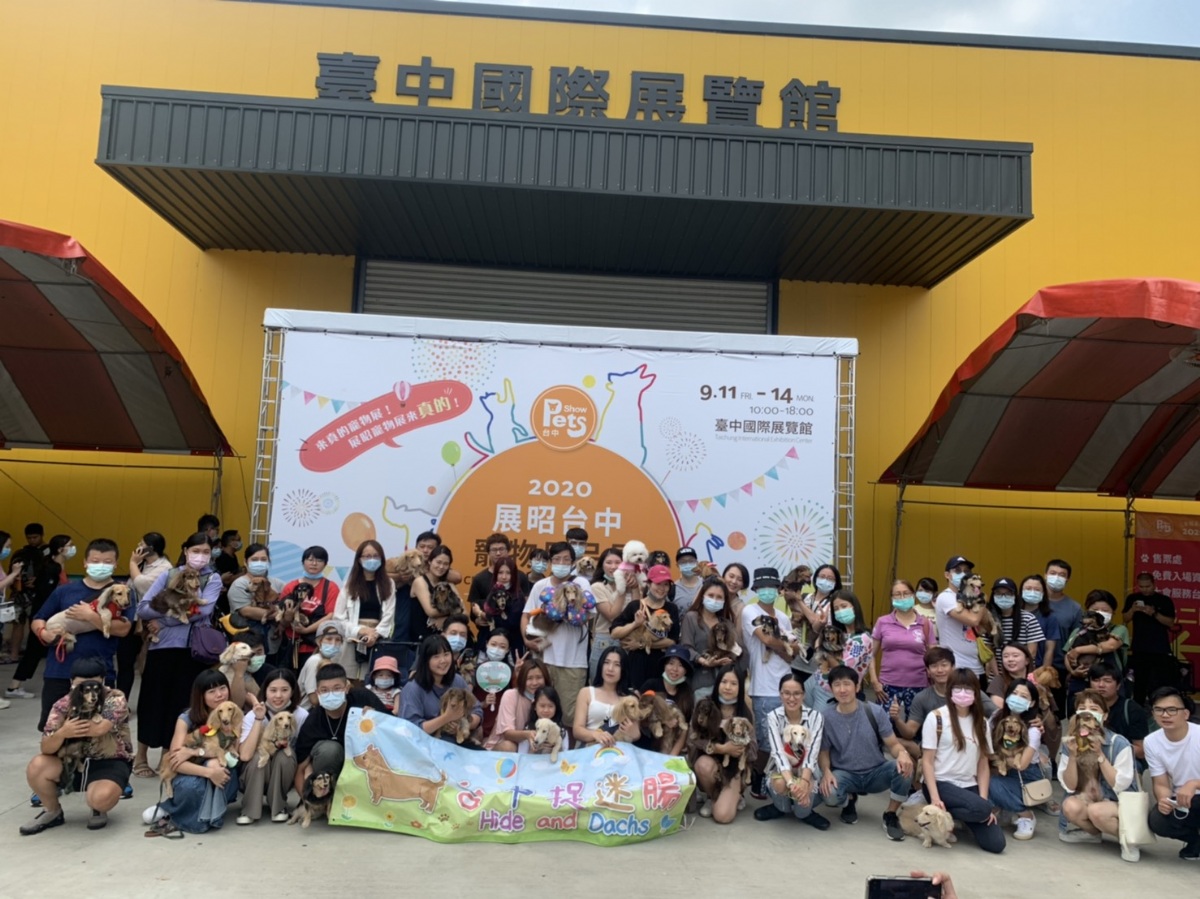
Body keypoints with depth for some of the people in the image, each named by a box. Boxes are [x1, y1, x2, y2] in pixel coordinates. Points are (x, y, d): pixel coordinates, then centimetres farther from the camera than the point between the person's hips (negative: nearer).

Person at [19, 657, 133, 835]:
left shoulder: (115, 700, -16)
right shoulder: (62, 706, -6)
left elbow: (100, 728, -35)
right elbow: (46, 749, -13)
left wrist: (75, 714, -18)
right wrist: (62, 733, -36)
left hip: (110, 764, -4)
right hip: (73, 762, 5)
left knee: (101, 796, -35)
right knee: (36, 767, -22)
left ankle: (99, 810, 7)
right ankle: (52, 812, 6)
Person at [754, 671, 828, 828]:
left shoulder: (816, 716, -12)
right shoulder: (773, 717, -12)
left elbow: (812, 753, -22)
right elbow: (778, 752, -24)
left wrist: (803, 781, -40)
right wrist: (791, 782, -41)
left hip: (806, 772, 0)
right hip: (781, 770, 1)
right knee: (781, 784, -32)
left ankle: (804, 812, 6)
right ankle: (781, 807, 3)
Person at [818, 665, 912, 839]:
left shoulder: (875, 711, -11)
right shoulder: (826, 717, -11)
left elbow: (893, 744, -8)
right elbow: (823, 751, -1)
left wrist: (902, 753, -33)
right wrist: (826, 771, -23)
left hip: (876, 772, 1)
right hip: (845, 774, 0)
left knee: (904, 767, -31)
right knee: (829, 794, -34)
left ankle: (890, 816, -3)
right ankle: (849, 801, 9)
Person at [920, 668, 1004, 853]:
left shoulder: (981, 723, 10)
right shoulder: (936, 718, -5)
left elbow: (983, 764, 8)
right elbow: (927, 761, -7)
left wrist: (983, 799, -6)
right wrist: (935, 799, -17)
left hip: (969, 786, 5)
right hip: (941, 783, -5)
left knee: (995, 843, -12)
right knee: (982, 809, -32)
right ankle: (940, 815, -7)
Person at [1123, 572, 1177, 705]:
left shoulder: (1164, 600, -4)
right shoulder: (1132, 598, 4)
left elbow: (1171, 623, -7)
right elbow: (1126, 619, 5)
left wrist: (1154, 614, -21)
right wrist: (1132, 610, -14)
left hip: (1160, 649, -3)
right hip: (1139, 648, 3)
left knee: (1158, 684, -6)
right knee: (1139, 681, 11)